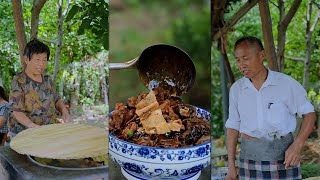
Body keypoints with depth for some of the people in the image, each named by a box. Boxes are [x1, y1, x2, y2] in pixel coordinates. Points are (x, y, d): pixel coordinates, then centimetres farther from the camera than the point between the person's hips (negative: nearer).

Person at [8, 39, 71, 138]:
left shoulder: (47, 79, 12)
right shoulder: (18, 81, -6)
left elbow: (56, 99, 22)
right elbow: (17, 112, -12)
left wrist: (64, 111, -1)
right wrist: (33, 125, -30)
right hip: (25, 130, -6)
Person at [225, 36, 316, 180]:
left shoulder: (286, 83, -7)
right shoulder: (236, 89, 1)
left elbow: (309, 114, -1)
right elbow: (233, 126, 7)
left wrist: (296, 146, -17)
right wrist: (231, 166, 3)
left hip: (283, 155, -2)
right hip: (251, 156, 2)